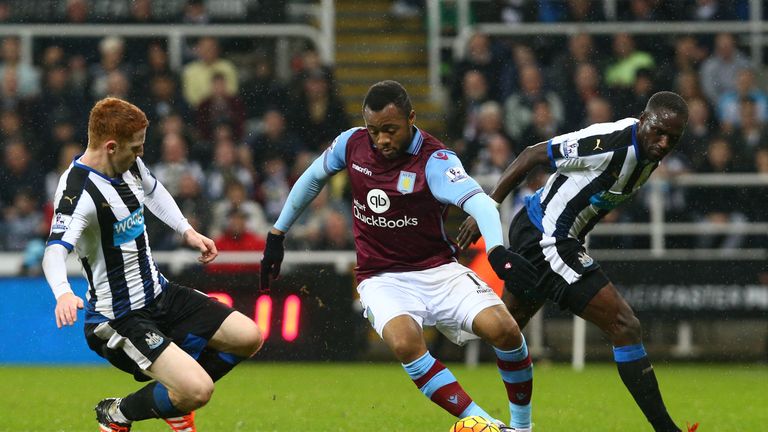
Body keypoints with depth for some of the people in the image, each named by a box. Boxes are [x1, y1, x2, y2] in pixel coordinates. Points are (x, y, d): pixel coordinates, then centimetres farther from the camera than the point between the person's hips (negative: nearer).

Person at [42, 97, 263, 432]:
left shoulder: (130, 165, 1)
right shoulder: (79, 190, -27)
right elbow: (56, 249, -42)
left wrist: (187, 231, 20)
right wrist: (63, 292, -61)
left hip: (159, 294, 9)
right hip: (118, 319, -9)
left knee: (248, 338, 7)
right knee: (198, 390, -23)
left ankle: (176, 399, 25)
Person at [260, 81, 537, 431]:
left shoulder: (435, 161, -17)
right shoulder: (352, 144, -3)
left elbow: (478, 201, -35)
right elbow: (312, 178, 18)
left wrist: (496, 250, -55)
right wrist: (277, 234, 21)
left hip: (438, 271, -1)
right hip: (382, 280, 1)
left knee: (503, 329, -25)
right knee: (405, 342, -33)